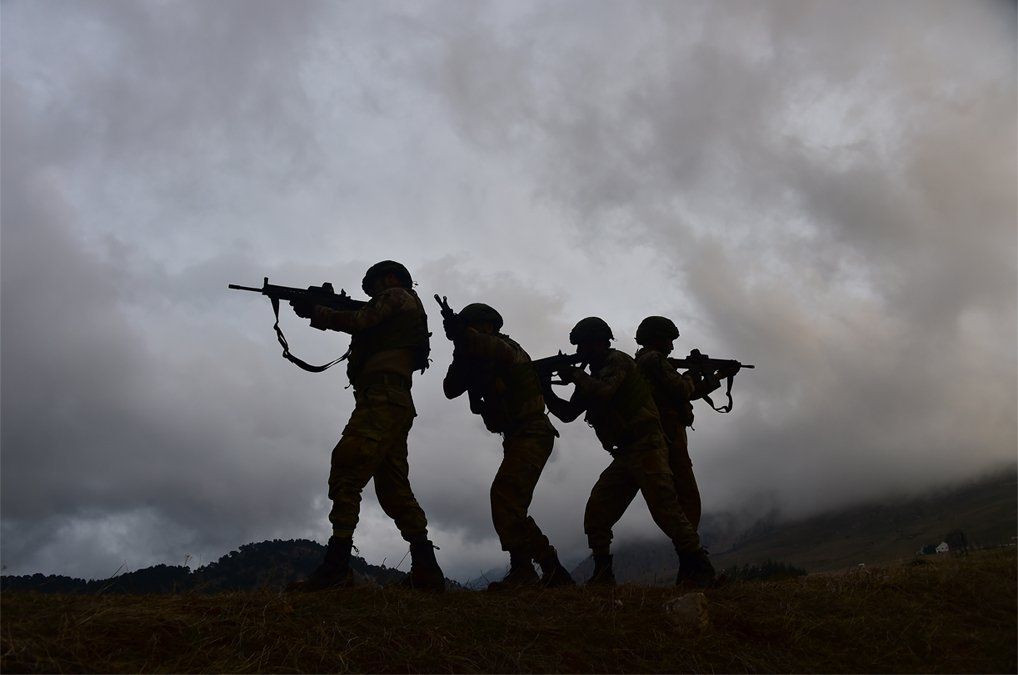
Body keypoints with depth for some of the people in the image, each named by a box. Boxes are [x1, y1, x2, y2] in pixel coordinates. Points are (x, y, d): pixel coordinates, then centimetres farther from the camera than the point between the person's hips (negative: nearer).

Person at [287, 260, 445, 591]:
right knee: (394, 489, 7)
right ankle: (426, 570, 2)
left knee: (345, 474, -16)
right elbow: (364, 330, 28)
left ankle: (336, 565, -23)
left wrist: (314, 311, 3)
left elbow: (358, 322, -6)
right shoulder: (408, 314, 34)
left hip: (381, 399, -10)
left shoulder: (397, 296, 7)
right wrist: (320, 310, 22)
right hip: (398, 406, 10)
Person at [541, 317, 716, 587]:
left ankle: (699, 569, -11)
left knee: (664, 508, -17)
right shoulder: (593, 376, 21)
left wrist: (574, 375, -9)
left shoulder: (618, 361, -4)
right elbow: (568, 413, 21)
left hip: (646, 447, -9)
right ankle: (602, 575, 6)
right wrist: (546, 391, 6)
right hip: (624, 456, 9)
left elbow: (604, 391, -23)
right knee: (596, 513, 2)